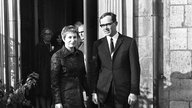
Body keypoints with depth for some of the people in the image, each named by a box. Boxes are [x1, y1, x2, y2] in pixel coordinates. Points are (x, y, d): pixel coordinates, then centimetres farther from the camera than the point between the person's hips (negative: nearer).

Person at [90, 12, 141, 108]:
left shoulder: (129, 42, -1)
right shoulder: (98, 44, 7)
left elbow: (135, 68, -3)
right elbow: (94, 69, 7)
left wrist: (134, 92, -8)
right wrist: (93, 91, 1)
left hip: (123, 91, -2)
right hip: (103, 92, 2)